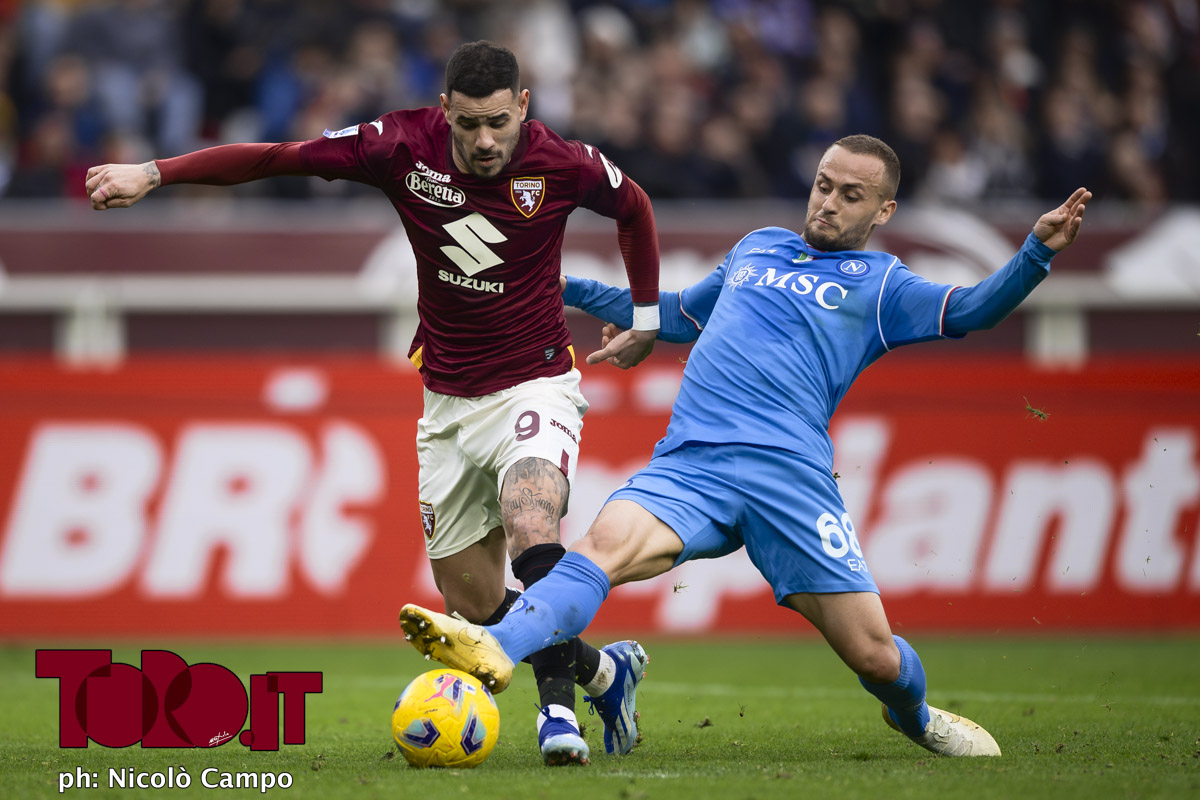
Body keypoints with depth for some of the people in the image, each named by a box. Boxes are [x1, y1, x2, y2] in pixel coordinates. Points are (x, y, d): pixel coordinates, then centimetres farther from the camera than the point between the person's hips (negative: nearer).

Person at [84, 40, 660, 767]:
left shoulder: (563, 164, -14)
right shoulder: (405, 147, -12)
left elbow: (634, 207, 8)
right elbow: (277, 157, -7)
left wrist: (647, 324, 13)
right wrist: (153, 173, -12)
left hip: (535, 385, -4)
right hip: (448, 401, 4)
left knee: (531, 524, -33)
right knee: (471, 601, 6)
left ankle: (559, 709, -27)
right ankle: (604, 671, 29)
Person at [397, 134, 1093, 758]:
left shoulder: (878, 284, 15)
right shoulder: (756, 248, 28)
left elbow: (969, 312, -1)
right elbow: (684, 315, 44)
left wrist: (1038, 252, -17)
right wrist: (579, 292, 47)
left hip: (789, 469, -2)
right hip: (689, 463, 2)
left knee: (873, 654, -6)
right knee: (609, 541, -29)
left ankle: (915, 716, 30)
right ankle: (494, 650, -53)